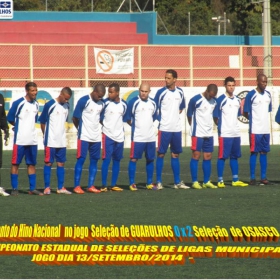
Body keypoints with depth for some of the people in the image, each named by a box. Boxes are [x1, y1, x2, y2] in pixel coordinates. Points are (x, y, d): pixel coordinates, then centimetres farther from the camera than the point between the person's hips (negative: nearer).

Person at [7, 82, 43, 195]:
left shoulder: (36, 104, 10)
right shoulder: (18, 103, -9)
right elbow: (10, 119, -4)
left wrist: (29, 127, 10)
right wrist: (19, 126, 8)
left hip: (33, 140, 6)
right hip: (20, 139, -6)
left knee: (32, 164, 8)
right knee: (15, 163, -1)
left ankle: (32, 188, 13)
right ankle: (14, 189, 4)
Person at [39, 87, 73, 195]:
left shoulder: (67, 106, 7)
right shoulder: (49, 105, -10)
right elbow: (42, 122, -4)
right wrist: (46, 136, 1)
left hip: (62, 141, 6)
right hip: (50, 141, -6)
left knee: (61, 163, 7)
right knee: (48, 163, -2)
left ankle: (60, 188, 11)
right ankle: (47, 187, 1)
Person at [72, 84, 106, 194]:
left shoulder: (102, 103, 7)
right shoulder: (83, 101, -11)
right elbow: (75, 118, -4)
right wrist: (82, 129, 8)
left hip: (96, 137, 6)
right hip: (84, 137, -6)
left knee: (94, 160, 6)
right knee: (81, 159, -5)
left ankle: (91, 186, 12)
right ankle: (77, 186, -2)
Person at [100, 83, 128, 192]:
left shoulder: (124, 104, 5)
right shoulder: (105, 103, -7)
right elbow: (99, 118, 0)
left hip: (120, 136, 4)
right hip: (107, 135, -4)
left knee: (117, 160, 8)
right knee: (106, 159, -7)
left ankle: (113, 185, 15)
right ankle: (104, 185, -4)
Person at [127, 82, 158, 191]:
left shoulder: (152, 103, 8)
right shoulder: (133, 102, -8)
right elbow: (128, 119, -3)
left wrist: (147, 125, 12)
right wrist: (136, 125, 2)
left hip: (151, 137, 5)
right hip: (137, 137, -5)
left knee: (150, 159, 9)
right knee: (134, 159, -4)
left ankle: (149, 183, 18)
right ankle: (132, 184, 0)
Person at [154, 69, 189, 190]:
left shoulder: (180, 92, 6)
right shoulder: (161, 92, -7)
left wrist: (174, 115, 8)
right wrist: (160, 118, -7)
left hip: (177, 128, 4)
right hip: (164, 128, -4)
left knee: (175, 154, 9)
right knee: (161, 154, -2)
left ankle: (177, 182, 14)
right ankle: (158, 182, 2)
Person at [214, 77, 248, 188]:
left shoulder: (237, 100, 12)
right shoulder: (221, 99, -8)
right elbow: (216, 117, -6)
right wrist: (220, 126, -1)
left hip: (236, 133, 7)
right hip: (224, 133, -7)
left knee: (234, 156, 11)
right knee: (222, 157, -4)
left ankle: (235, 180, 17)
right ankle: (220, 180, 0)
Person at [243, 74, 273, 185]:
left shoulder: (268, 95, 11)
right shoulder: (251, 95, -8)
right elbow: (245, 113, -5)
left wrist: (262, 119, 12)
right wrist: (253, 119, 7)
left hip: (266, 129, 6)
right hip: (255, 129, -6)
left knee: (264, 152, 7)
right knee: (254, 152, -3)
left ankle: (263, 178, 11)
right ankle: (252, 178, 1)